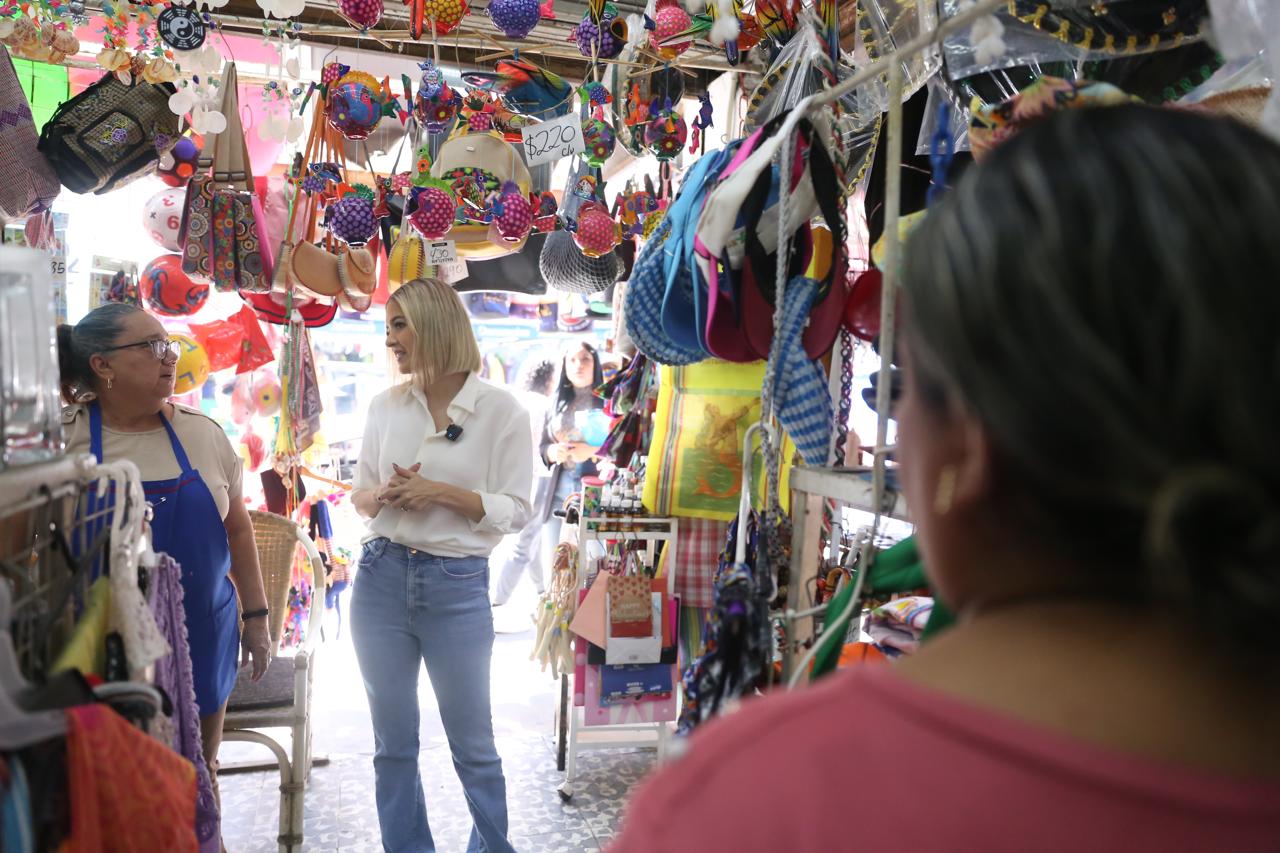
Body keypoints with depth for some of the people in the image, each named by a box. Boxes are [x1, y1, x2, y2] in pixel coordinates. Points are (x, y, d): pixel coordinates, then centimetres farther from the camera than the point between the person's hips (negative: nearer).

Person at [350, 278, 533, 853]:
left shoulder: (502, 410, -7)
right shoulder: (386, 406, 5)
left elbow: (514, 511, -7)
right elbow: (359, 496, 12)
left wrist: (444, 492, -19)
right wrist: (384, 494, -10)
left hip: (458, 587, -3)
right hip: (381, 577, 4)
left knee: (472, 742, 10)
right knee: (393, 741, 12)